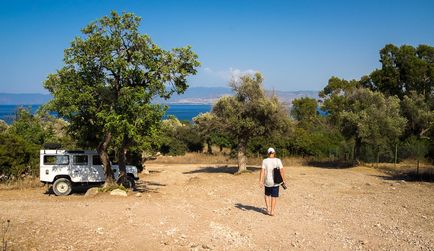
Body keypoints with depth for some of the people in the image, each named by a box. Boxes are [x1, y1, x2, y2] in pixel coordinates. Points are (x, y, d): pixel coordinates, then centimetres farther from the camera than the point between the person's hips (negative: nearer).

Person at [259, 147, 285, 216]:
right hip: (275, 182, 0)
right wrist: (283, 180, 3)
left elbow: (262, 171, -13)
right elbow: (281, 171, -7)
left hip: (267, 182, 0)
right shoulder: (278, 160, -5)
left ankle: (268, 208, 12)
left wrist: (260, 181, -14)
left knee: (267, 195, 23)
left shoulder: (265, 161, -5)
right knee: (273, 197, 10)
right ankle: (272, 211, 8)